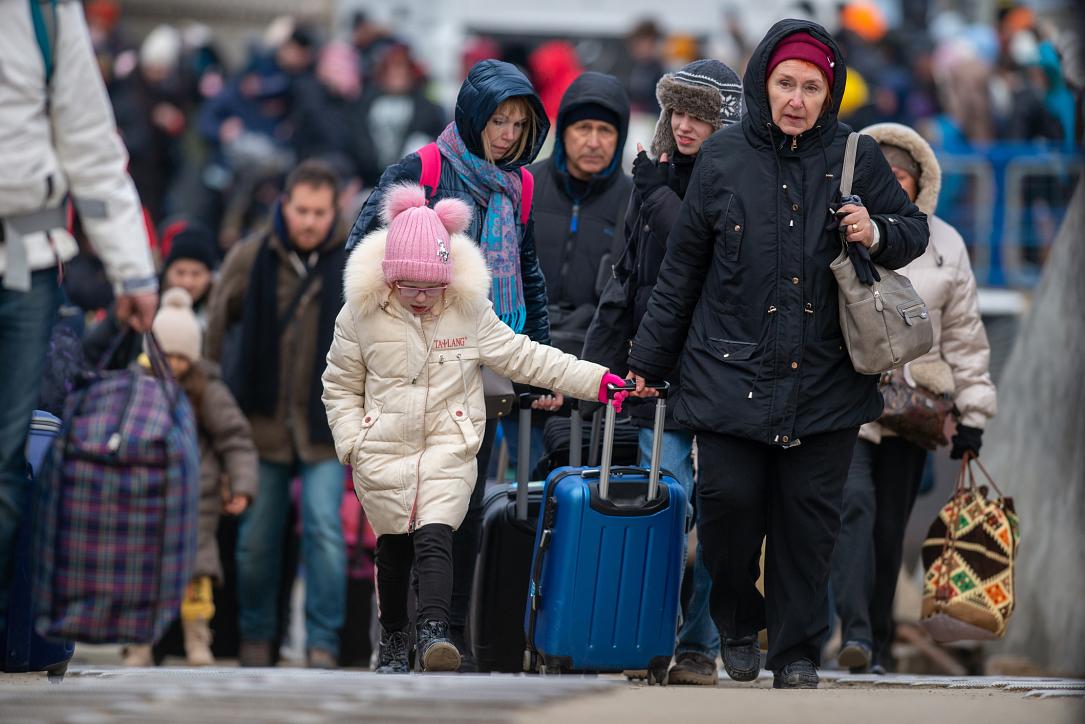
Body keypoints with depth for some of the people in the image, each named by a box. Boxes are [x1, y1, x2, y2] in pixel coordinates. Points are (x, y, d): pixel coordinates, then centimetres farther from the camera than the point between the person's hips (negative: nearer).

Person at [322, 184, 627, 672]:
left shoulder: (469, 310, -2)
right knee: (393, 549, 11)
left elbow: (522, 356, 5)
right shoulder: (362, 313, -4)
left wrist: (594, 379, 0)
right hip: (383, 451, 1)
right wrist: (351, 443, -6)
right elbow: (340, 386, 7)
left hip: (449, 448, -1)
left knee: (434, 539, -17)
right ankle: (392, 641, 28)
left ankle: (434, 632, -28)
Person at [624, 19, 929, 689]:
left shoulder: (856, 157, 3)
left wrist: (879, 235, -10)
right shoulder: (723, 159, 3)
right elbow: (682, 268, 11)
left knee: (810, 515, 2)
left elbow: (915, 231, 15)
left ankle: (798, 651, 15)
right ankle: (738, 625, 17)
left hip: (826, 379, 1)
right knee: (730, 499, -8)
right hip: (730, 374, 0)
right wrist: (649, 361, 14)